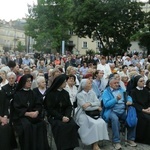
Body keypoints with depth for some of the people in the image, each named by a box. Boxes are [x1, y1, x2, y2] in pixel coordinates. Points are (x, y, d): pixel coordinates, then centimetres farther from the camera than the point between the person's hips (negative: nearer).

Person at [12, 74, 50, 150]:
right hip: (21, 116, -3)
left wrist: (37, 112, -18)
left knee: (42, 123, -24)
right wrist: (28, 113, -20)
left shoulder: (32, 93, 12)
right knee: (27, 125, -34)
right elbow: (17, 109, -8)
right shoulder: (17, 94, 0)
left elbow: (39, 105, 4)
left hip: (33, 114, 4)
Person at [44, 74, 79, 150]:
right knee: (61, 126, -33)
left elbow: (69, 106, 5)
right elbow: (50, 109, -9)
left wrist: (67, 116, -14)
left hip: (65, 115, 4)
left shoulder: (65, 93, 9)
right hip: (53, 116, -4)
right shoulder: (50, 93, -5)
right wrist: (61, 117, -19)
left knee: (73, 125, -25)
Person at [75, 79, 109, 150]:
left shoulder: (92, 93, 11)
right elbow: (85, 107, -14)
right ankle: (95, 144, -15)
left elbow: (98, 103, 0)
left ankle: (96, 142, -17)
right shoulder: (79, 95, -6)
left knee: (102, 123, -24)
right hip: (83, 114, -5)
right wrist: (97, 107, -8)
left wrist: (90, 103, -18)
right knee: (95, 124, -29)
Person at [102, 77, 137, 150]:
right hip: (112, 111, -5)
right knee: (115, 119, -37)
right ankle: (116, 141, -25)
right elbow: (106, 104, -12)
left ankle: (130, 139, -1)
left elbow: (128, 97, 18)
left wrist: (129, 101, -6)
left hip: (123, 110, 5)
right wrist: (116, 99, -24)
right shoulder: (106, 92, 0)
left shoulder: (121, 89, 18)